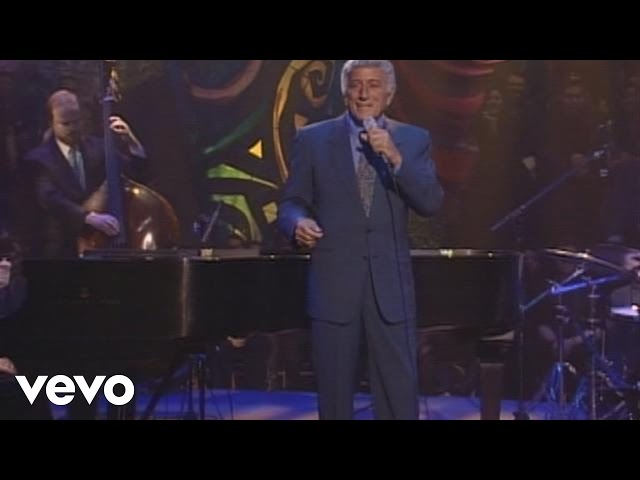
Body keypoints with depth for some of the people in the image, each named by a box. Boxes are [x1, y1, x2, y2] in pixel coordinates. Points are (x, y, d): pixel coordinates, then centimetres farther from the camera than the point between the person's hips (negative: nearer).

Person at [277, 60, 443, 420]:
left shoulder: (414, 140, 6)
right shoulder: (313, 139, 5)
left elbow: (431, 202, -5)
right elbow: (291, 202, 6)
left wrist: (395, 158, -18)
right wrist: (299, 223, -17)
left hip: (390, 282, 0)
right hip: (334, 280, 0)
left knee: (399, 391, 1)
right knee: (335, 390, 8)